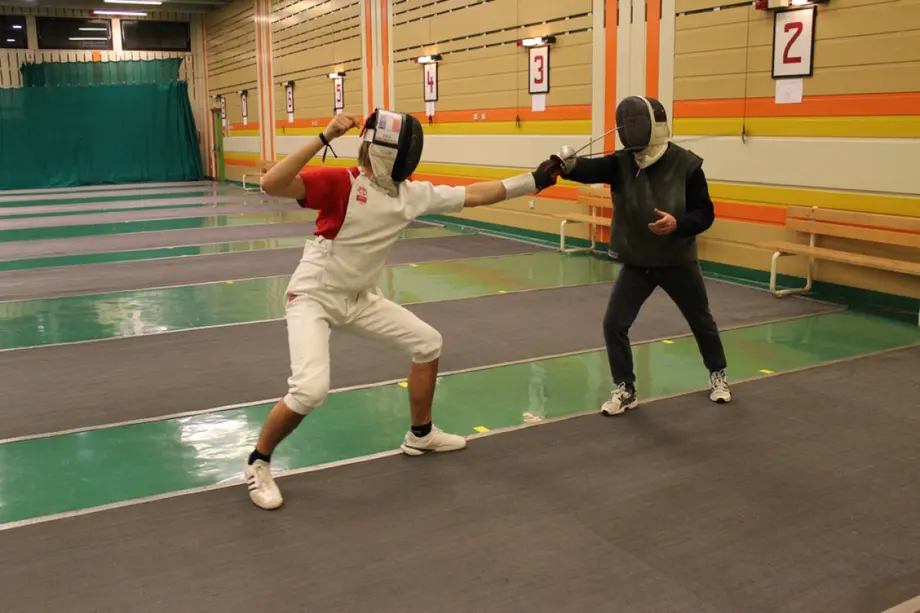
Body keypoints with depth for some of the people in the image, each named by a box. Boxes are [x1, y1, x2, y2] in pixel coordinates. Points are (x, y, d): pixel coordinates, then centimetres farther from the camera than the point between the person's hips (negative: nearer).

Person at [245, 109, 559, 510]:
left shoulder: (411, 193, -3)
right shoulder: (340, 183, -23)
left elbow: (474, 195, 3)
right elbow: (271, 184, -36)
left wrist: (533, 180, 3)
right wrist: (324, 138, -40)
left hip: (358, 299, 7)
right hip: (312, 297, -7)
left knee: (428, 344, 10)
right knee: (311, 390, -25)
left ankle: (420, 435, 30)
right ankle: (258, 463, 2)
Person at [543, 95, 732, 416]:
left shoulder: (686, 164, -15)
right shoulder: (622, 162, -10)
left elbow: (704, 214, -13)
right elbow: (591, 170, -30)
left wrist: (677, 224, -33)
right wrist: (569, 165, -52)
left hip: (677, 262, -1)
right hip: (636, 263, 1)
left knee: (702, 321, 17)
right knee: (613, 324, -9)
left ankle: (717, 375, 43)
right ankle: (625, 390, 9)